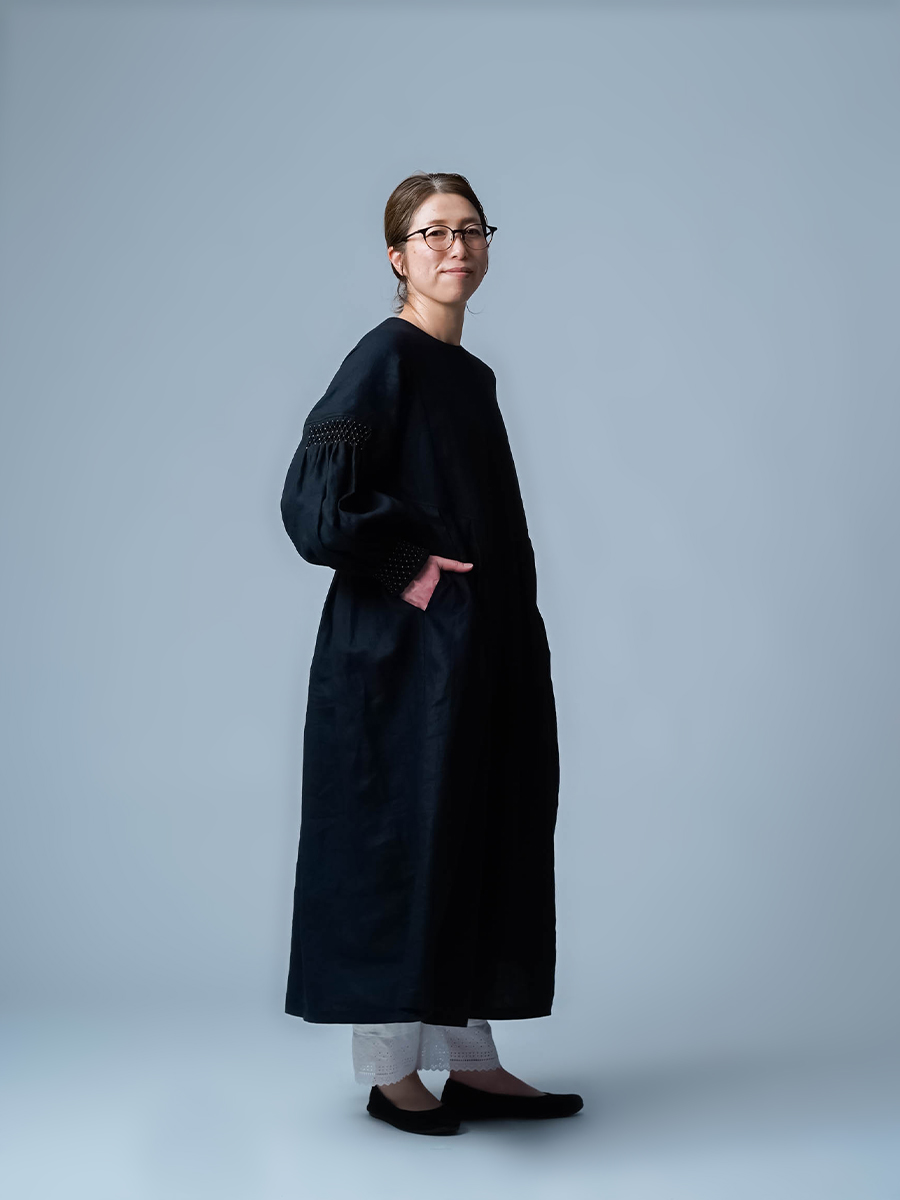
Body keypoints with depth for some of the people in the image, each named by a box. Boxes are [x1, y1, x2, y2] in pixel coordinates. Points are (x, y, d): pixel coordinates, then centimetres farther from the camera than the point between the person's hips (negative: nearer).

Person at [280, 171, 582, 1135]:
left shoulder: (473, 374, 16)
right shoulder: (385, 356, -9)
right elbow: (314, 495, -19)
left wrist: (513, 632, 16)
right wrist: (406, 565, -18)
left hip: (483, 652, 9)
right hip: (406, 653, -9)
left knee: (478, 839, 11)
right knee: (401, 840, -2)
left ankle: (469, 1063, 20)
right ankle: (390, 1073, 11)